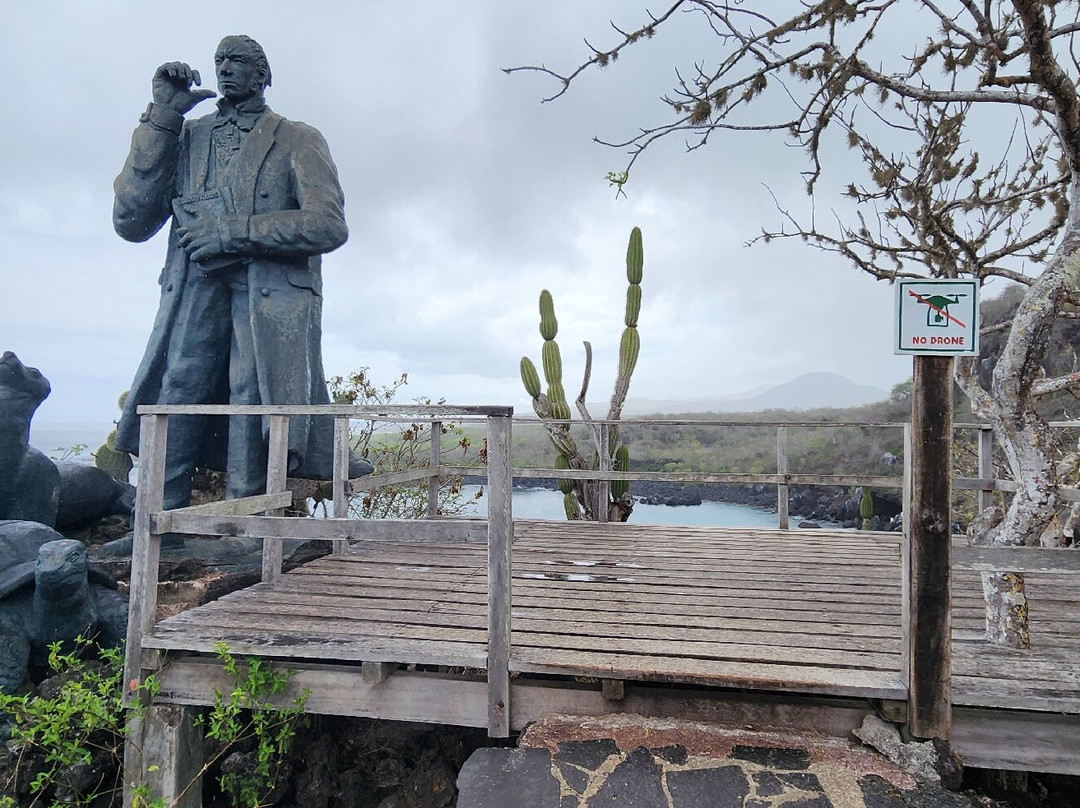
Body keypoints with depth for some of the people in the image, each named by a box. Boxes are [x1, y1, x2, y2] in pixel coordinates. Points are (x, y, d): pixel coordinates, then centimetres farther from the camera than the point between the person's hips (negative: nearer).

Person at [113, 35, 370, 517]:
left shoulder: (297, 141, 15)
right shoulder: (188, 137, 24)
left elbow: (329, 225, -2)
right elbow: (131, 223, 12)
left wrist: (234, 231, -9)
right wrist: (161, 118, 9)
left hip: (272, 299, -2)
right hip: (194, 293, 3)